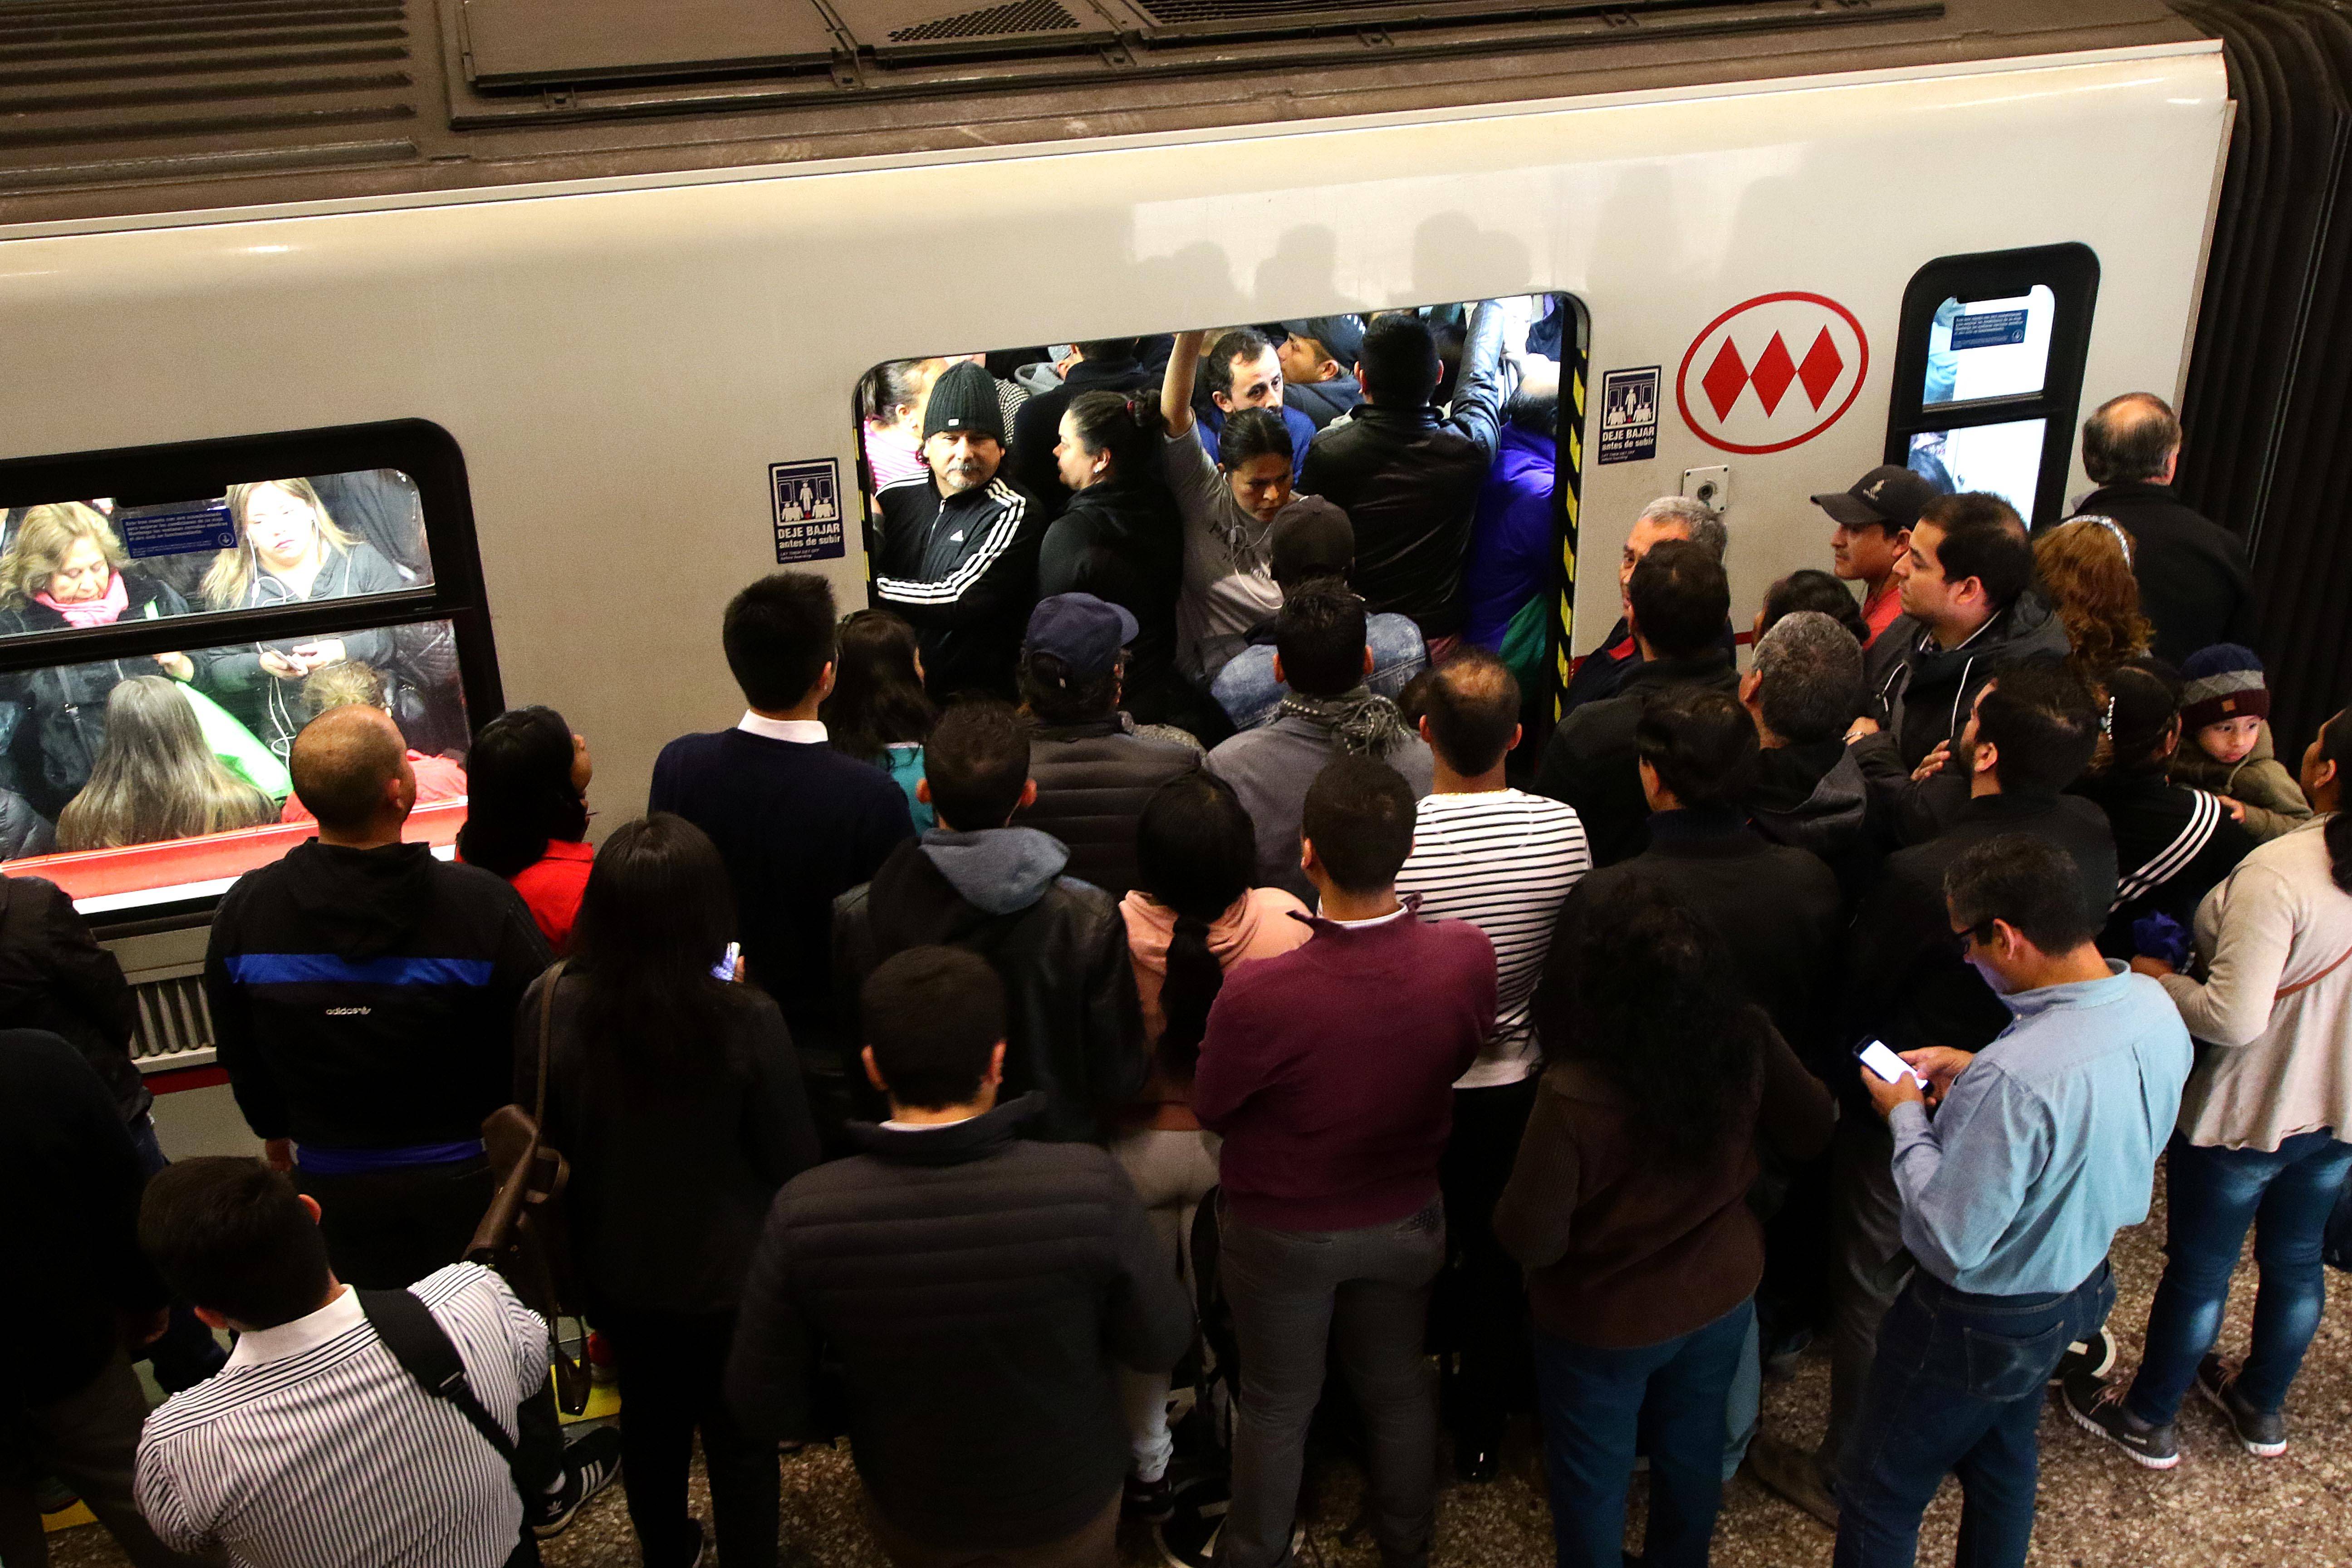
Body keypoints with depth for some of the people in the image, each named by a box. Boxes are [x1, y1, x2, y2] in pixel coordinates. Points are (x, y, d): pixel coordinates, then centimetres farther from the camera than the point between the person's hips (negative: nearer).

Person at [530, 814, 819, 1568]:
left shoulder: (551, 1010, -22)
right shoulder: (745, 1023, -31)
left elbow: (543, 1143, -6)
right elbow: (793, 1162, -18)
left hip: (616, 1271, 4)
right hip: (728, 1275, -3)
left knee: (649, 1418, 28)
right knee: (739, 1438, 19)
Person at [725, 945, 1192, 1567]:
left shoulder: (803, 1213, -27)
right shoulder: (1089, 1186, -31)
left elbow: (762, 1404, -15)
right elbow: (1160, 1345, -16)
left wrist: (857, 1407, 4)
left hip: (909, 1511, 1)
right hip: (1067, 1502, -1)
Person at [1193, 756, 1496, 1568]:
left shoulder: (1257, 994, -38)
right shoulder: (1468, 955, -27)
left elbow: (1210, 1107, -18)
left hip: (1282, 1231, -3)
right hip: (1405, 1219, 3)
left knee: (1277, 1405, 21)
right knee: (1398, 1387, 27)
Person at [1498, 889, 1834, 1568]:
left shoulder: (1574, 1099, -38)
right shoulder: (1749, 1045, -24)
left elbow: (1531, 1241, -26)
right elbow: (1811, 1134, -4)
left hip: (1602, 1322, -4)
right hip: (1722, 1295, 5)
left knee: (1592, 1482, 23)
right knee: (1693, 1453, 30)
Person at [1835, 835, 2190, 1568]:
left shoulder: (2014, 1079, -40)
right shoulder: (2154, 1007, -13)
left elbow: (1950, 1241, -30)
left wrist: (1906, 1118, -18)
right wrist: (1974, 1076, 0)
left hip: (1979, 1326, -8)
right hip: (2082, 1283, 8)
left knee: (1878, 1495, 13)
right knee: (2004, 1465, 31)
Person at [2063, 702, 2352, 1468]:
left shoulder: (2276, 873, -32)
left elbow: (2233, 1018, -32)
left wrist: (2160, 980, -14)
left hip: (2243, 1115, -6)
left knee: (2198, 1269, 12)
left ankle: (2146, 1419, 32)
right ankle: (2263, 1407, 47)